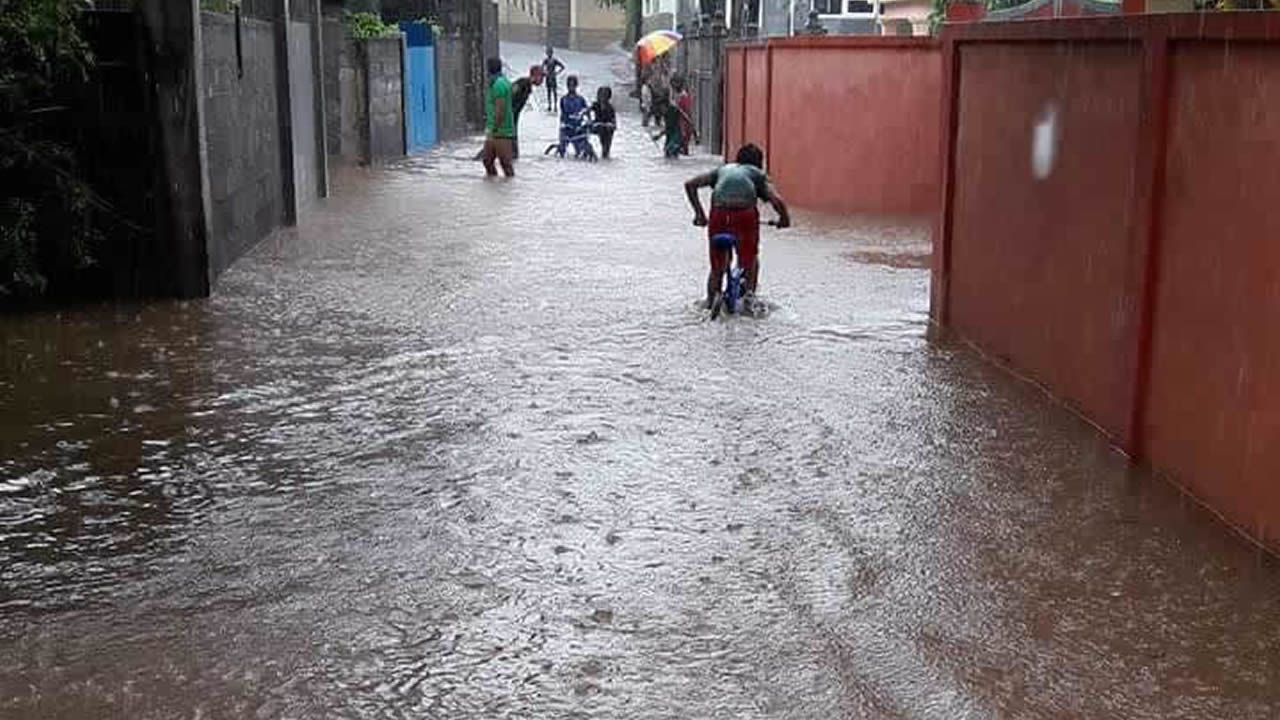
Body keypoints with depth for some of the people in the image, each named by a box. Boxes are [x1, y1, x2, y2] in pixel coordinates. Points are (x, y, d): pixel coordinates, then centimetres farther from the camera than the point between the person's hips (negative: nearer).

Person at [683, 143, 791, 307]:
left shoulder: (722, 169, 32)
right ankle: (749, 290, 9)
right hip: (746, 213, -2)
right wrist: (784, 218, 23)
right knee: (751, 258, 24)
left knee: (718, 265, 17)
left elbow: (690, 185, 21)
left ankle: (711, 297, -2)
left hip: (719, 215, 2)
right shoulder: (758, 174, 24)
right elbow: (777, 200, 5)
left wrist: (699, 213, 22)